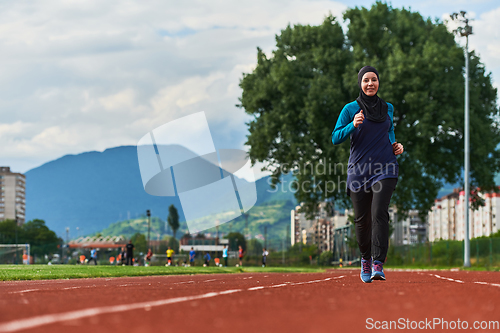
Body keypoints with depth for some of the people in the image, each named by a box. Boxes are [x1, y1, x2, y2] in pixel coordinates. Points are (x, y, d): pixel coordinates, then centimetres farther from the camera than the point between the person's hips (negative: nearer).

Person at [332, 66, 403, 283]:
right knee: (362, 220, 4)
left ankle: (378, 264, -22)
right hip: (359, 170, -1)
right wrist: (353, 125, -18)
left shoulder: (387, 108, 12)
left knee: (379, 214, -17)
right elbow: (335, 138, -2)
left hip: (385, 170, 1)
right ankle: (365, 259, 30)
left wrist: (395, 145, 10)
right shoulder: (351, 109, 2)